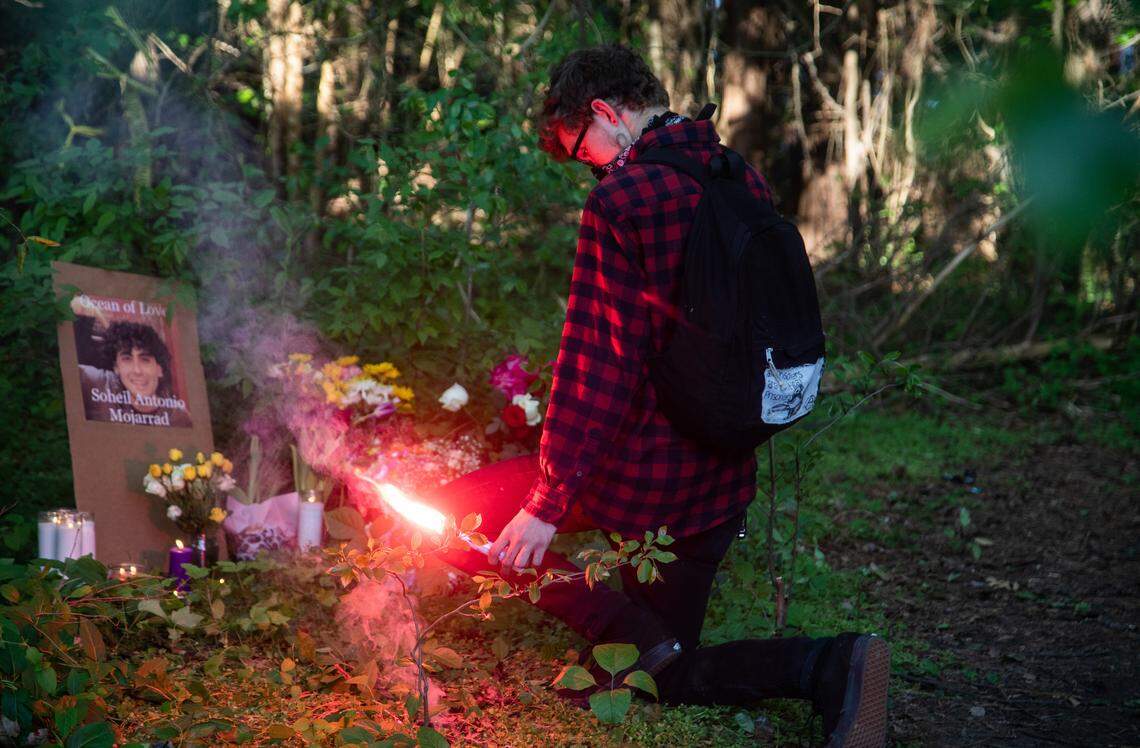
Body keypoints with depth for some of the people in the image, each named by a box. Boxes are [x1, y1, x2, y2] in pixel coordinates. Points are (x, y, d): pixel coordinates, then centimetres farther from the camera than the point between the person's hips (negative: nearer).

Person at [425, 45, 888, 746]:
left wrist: (548, 503, -14)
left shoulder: (622, 198, -17)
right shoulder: (748, 183, 5)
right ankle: (829, 664, -8)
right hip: (724, 478, 7)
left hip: (640, 471, -7)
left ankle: (642, 637, -7)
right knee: (669, 674, 19)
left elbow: (596, 365, -19)